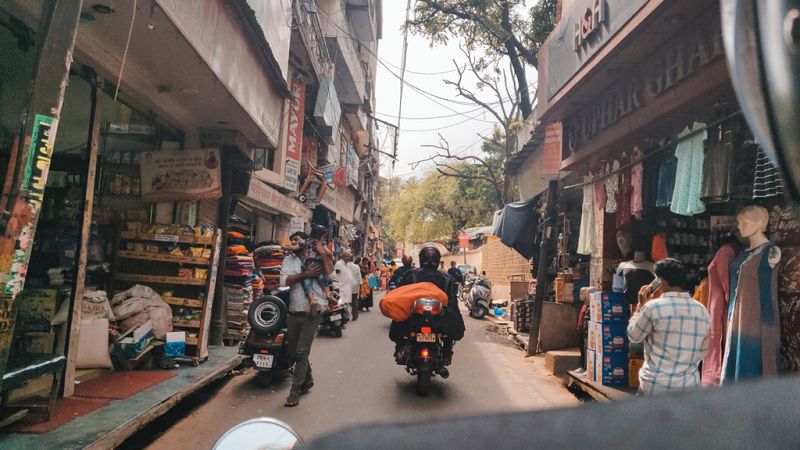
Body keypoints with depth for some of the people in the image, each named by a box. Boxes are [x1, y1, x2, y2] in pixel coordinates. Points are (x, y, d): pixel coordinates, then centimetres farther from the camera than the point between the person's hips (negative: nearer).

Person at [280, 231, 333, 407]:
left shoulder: (316, 258, 1)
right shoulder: (288, 259, 8)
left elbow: (331, 275, -13)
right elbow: (284, 281, -7)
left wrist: (323, 253, -12)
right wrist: (305, 274, -15)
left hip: (311, 313, -4)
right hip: (294, 312, 5)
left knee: (302, 353, -5)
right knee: (294, 352, 16)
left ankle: (295, 391, 5)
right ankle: (307, 379, 39)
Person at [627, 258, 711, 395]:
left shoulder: (653, 307, -14)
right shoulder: (702, 311, 2)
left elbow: (633, 336, 0)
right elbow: (703, 351, 10)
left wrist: (641, 305, 7)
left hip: (655, 385, -4)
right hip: (689, 386, 4)